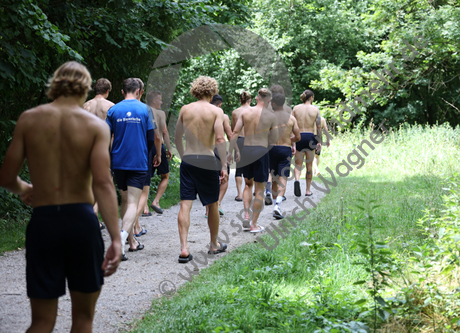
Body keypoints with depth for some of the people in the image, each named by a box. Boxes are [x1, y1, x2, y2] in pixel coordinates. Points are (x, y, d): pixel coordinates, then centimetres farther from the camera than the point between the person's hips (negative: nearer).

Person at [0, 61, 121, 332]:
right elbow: (103, 183, -14)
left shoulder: (28, 120, 3)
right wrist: (116, 239, -18)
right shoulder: (96, 126, -1)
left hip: (43, 221, 1)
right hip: (82, 220, -1)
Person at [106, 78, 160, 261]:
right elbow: (152, 136, -1)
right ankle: (122, 237, -29)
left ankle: (132, 242, 25)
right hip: (138, 162, -3)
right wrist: (157, 155, 16)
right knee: (133, 203, -6)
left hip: (118, 162, 3)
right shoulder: (144, 109, -3)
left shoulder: (113, 110, 2)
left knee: (125, 201, 17)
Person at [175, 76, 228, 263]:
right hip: (207, 160, -2)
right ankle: (214, 245, 27)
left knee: (185, 205, 0)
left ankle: (184, 248, -10)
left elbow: (177, 137, 12)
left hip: (187, 161, 2)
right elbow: (219, 139, -13)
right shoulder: (216, 111, -4)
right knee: (212, 204, 14)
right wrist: (224, 166, -10)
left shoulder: (185, 109, 6)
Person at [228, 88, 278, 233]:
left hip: (246, 150, 3)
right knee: (259, 189, 7)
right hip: (261, 151, -3)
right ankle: (254, 225, 8)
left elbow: (235, 132, -1)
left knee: (248, 184, 23)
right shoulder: (271, 116, -3)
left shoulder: (245, 112, 1)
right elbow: (274, 139, 2)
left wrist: (230, 152, 5)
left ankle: (246, 215, 7)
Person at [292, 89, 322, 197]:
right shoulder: (315, 109, 1)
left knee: (298, 164, 7)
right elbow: (319, 127, -2)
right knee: (309, 166, 11)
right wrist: (319, 142, 4)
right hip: (310, 137, 0)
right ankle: (308, 190, 14)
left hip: (298, 137, 0)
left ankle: (297, 180, -25)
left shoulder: (296, 108, 3)